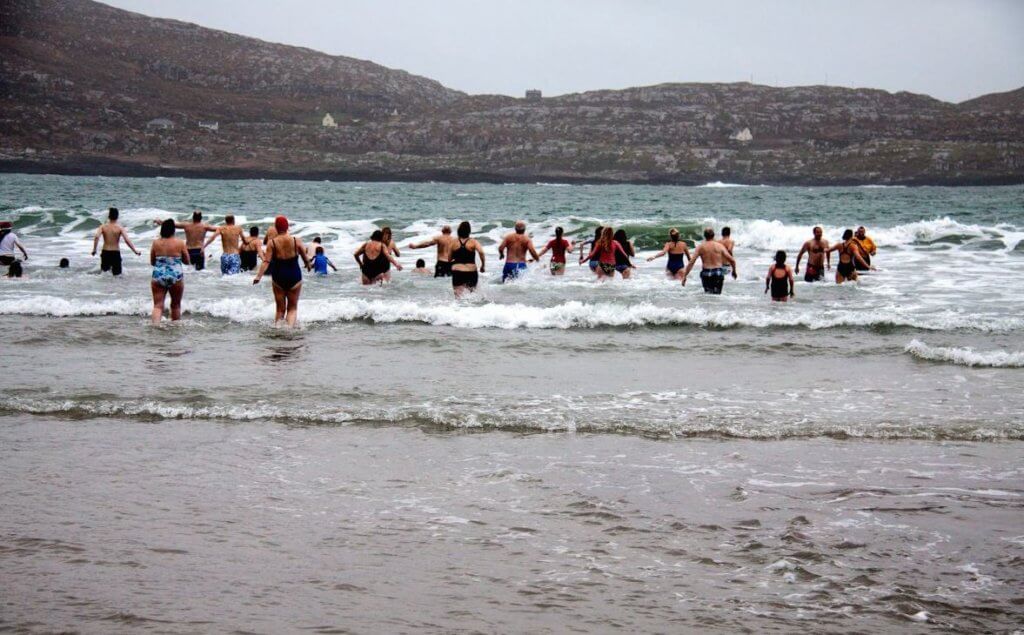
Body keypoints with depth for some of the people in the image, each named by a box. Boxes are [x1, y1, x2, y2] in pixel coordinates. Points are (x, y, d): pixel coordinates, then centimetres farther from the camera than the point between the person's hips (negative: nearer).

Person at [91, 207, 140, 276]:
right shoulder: (120, 228, -7)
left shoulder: (103, 227, -2)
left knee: (104, 270, 22)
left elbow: (96, 237, -16)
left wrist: (94, 249, -10)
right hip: (116, 253, -2)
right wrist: (135, 251, -12)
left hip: (105, 253, 2)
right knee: (117, 274, 3)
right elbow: (127, 240, -17)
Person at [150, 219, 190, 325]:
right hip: (175, 276, -1)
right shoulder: (180, 243, -4)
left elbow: (152, 262, 9)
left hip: (158, 276, 1)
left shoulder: (155, 243, 0)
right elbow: (187, 261, 5)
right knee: (176, 305, 17)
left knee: (158, 306, -2)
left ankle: (155, 324, -23)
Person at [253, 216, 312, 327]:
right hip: (294, 276, 0)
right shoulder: (296, 241, -5)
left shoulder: (272, 243, -7)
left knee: (280, 308, 15)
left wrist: (258, 276, -16)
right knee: (292, 308, 8)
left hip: (278, 277, 0)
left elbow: (266, 261, -15)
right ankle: (290, 327, -13)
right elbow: (306, 258, 3)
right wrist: (308, 265, 25)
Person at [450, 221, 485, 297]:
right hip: (471, 272, 0)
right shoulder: (473, 242, -3)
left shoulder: (454, 242, 2)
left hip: (457, 272, 0)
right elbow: (481, 252, -20)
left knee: (459, 296, -1)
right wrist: (482, 265, -8)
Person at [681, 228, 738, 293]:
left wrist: (684, 276, -3)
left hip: (706, 273, 0)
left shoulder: (700, 247, 1)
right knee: (717, 295, 10)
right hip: (718, 273, 0)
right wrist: (734, 271, 18)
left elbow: (691, 262, -6)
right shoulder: (719, 246, 2)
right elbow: (732, 260, 0)